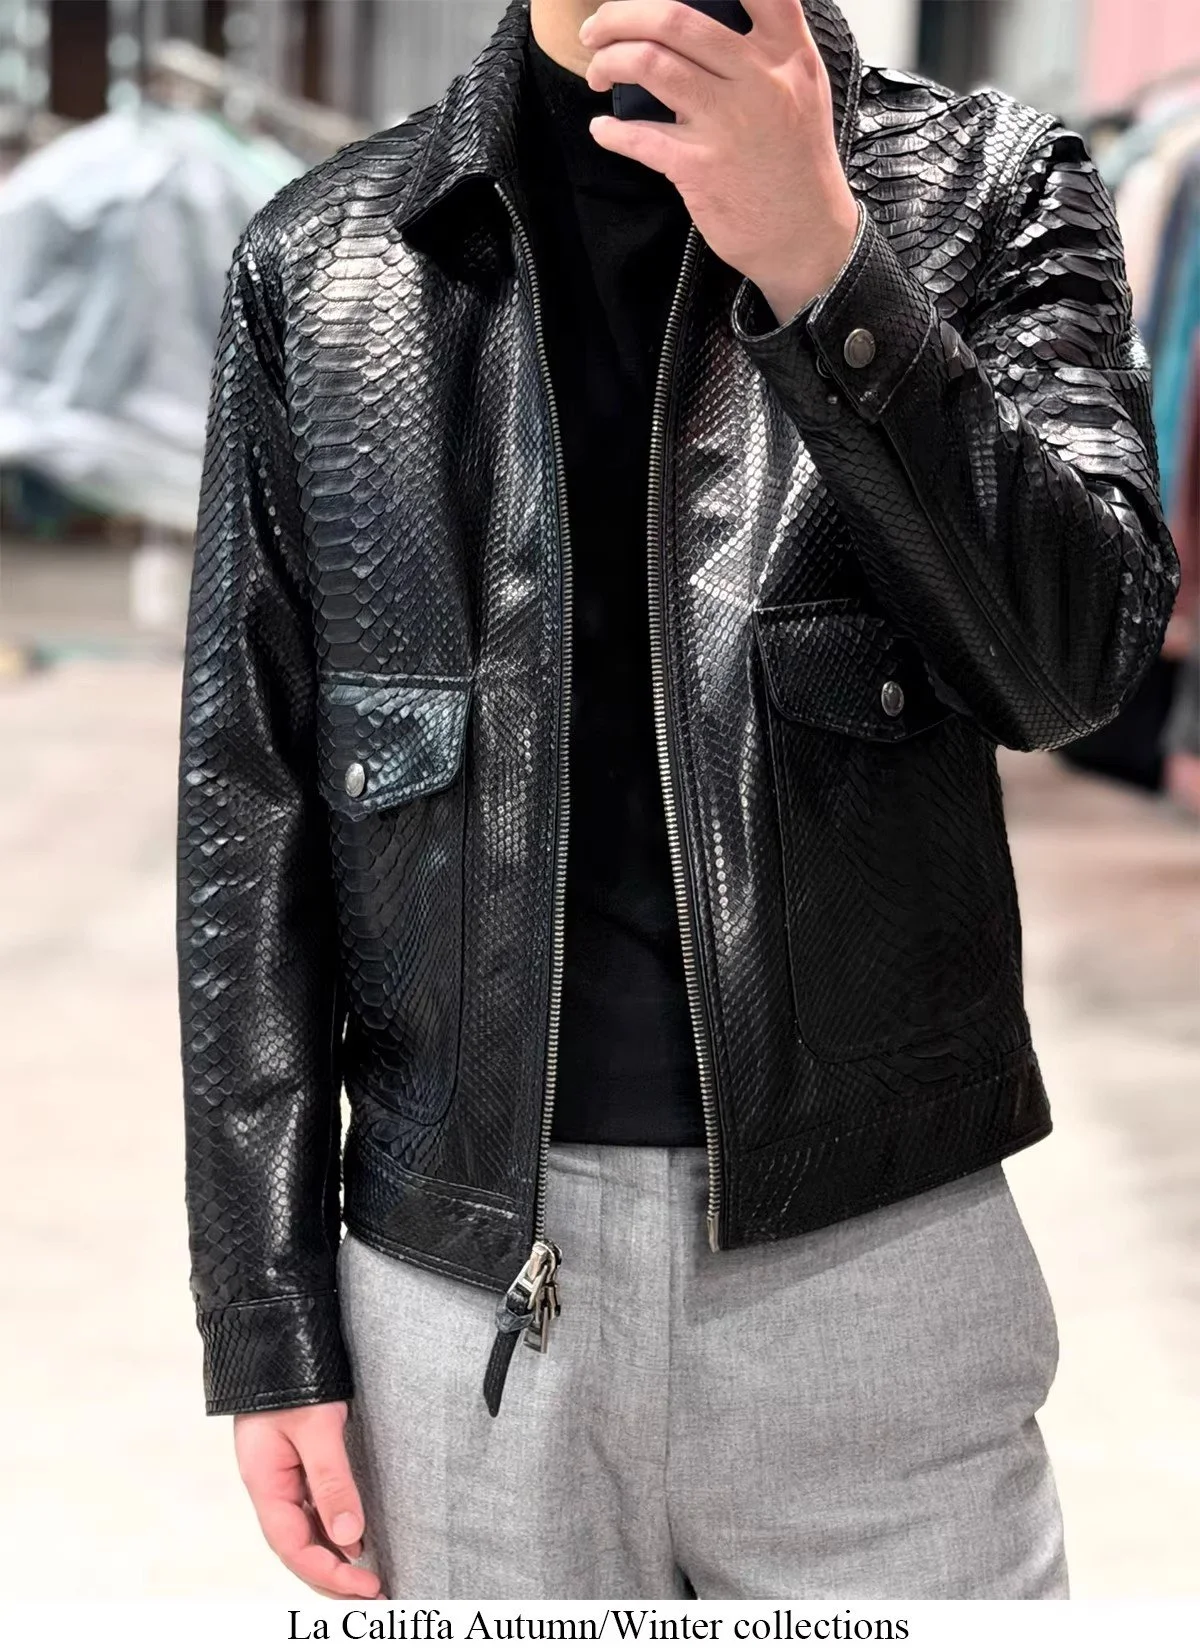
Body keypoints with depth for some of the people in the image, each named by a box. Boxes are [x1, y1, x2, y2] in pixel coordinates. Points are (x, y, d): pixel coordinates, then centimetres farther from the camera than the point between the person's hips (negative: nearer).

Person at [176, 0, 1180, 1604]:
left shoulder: (992, 191, 2)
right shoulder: (322, 258, 4)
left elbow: (1080, 654, -12)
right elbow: (247, 804, 4)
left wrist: (820, 265, -24)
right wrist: (266, 1323, 2)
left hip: (877, 1246, 0)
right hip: (463, 1271, 1)